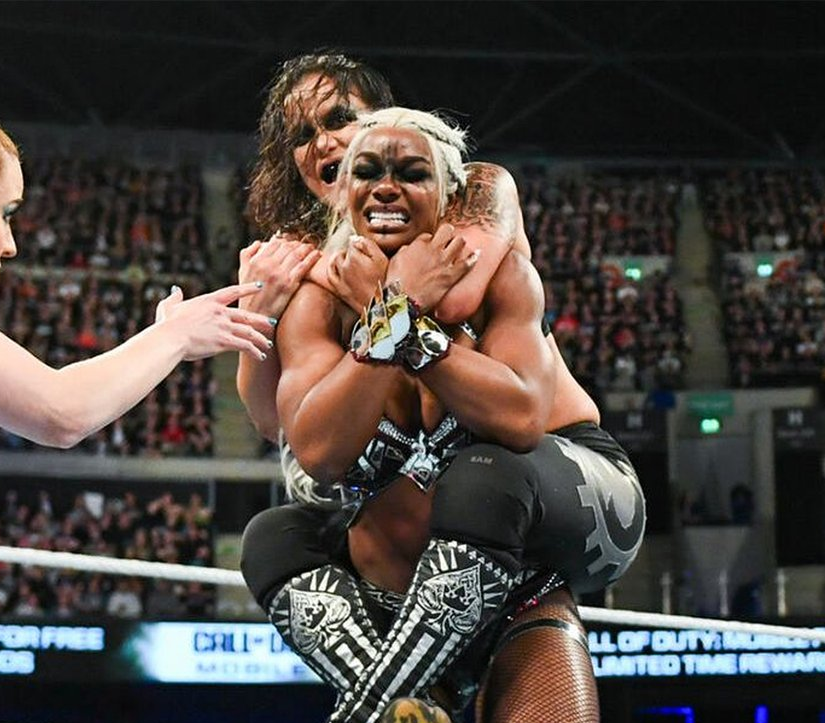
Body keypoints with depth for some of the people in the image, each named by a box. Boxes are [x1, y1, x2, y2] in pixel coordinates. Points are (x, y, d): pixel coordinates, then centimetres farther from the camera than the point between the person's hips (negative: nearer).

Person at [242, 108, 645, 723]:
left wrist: (392, 318, -31)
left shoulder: (496, 269, -16)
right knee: (274, 538, -15)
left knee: (483, 473, -36)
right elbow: (320, 452, -25)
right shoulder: (320, 304, -8)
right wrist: (400, 307, -29)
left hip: (583, 499, -4)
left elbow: (521, 419, -33)